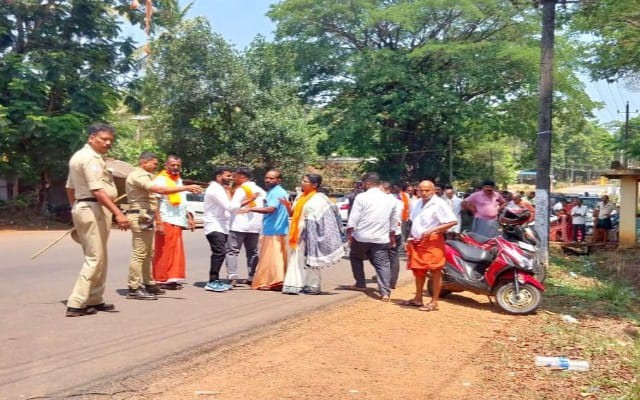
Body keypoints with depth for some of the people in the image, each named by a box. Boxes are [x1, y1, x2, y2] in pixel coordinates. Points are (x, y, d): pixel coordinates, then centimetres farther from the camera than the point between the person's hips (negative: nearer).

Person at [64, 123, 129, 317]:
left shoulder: (78, 156, 18)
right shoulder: (92, 158, -14)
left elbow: (69, 187, 22)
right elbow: (97, 191, -25)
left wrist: (76, 210, 28)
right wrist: (118, 213, -30)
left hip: (81, 207, 11)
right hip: (93, 209, -11)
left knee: (95, 258, 16)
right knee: (95, 259, -7)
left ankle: (94, 301, 23)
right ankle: (76, 304, -7)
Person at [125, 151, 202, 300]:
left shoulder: (141, 175, 22)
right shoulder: (139, 175, -14)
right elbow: (159, 189, -27)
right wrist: (186, 188, -30)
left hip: (145, 217, 11)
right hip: (141, 217, -11)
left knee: (147, 253, 16)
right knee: (139, 253, -10)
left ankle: (148, 284, 24)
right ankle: (134, 289, -7)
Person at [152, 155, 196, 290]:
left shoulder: (179, 180, 19)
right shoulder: (160, 180, -6)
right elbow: (155, 203, -13)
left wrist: (189, 217, 21)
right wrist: (158, 223, -21)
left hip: (178, 222, 8)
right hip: (166, 222, -8)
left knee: (177, 252, 9)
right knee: (164, 252, -6)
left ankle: (172, 278, 15)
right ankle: (162, 280, 0)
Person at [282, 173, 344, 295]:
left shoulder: (318, 199, -7)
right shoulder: (300, 196, 15)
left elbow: (320, 219, -10)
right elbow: (292, 214, 19)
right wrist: (288, 206, 1)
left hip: (309, 234, -7)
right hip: (298, 234, 8)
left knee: (309, 261, -5)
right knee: (296, 260, 7)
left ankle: (312, 286, 2)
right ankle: (296, 285, 11)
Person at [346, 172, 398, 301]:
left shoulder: (362, 197, -6)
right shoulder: (390, 199, 10)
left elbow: (353, 219, -9)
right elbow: (393, 222, 17)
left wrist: (349, 234, -2)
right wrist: (392, 237, 26)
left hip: (361, 237, -3)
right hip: (381, 238, 3)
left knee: (355, 257, 21)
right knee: (382, 263, 4)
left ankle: (360, 284, 22)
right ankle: (385, 292, -5)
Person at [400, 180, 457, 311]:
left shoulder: (439, 204, -11)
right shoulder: (419, 203, 16)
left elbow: (453, 221, -18)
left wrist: (432, 230, -21)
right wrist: (411, 237, 12)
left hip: (432, 241, -9)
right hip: (417, 242, 9)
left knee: (435, 271, -3)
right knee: (418, 271, 15)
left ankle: (434, 302, 1)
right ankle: (418, 299, 27)